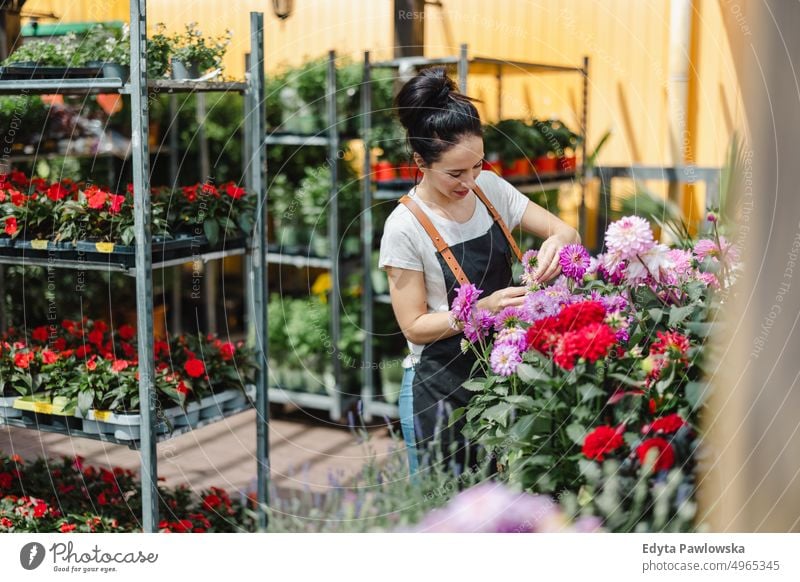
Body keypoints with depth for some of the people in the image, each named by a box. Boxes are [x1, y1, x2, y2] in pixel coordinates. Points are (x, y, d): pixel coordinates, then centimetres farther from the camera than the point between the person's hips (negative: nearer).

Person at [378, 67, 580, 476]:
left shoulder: (490, 189, -1)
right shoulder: (405, 227, -16)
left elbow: (566, 232, 2)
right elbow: (414, 326, -13)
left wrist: (556, 242, -21)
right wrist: (481, 310, -26)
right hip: (440, 389, -4)